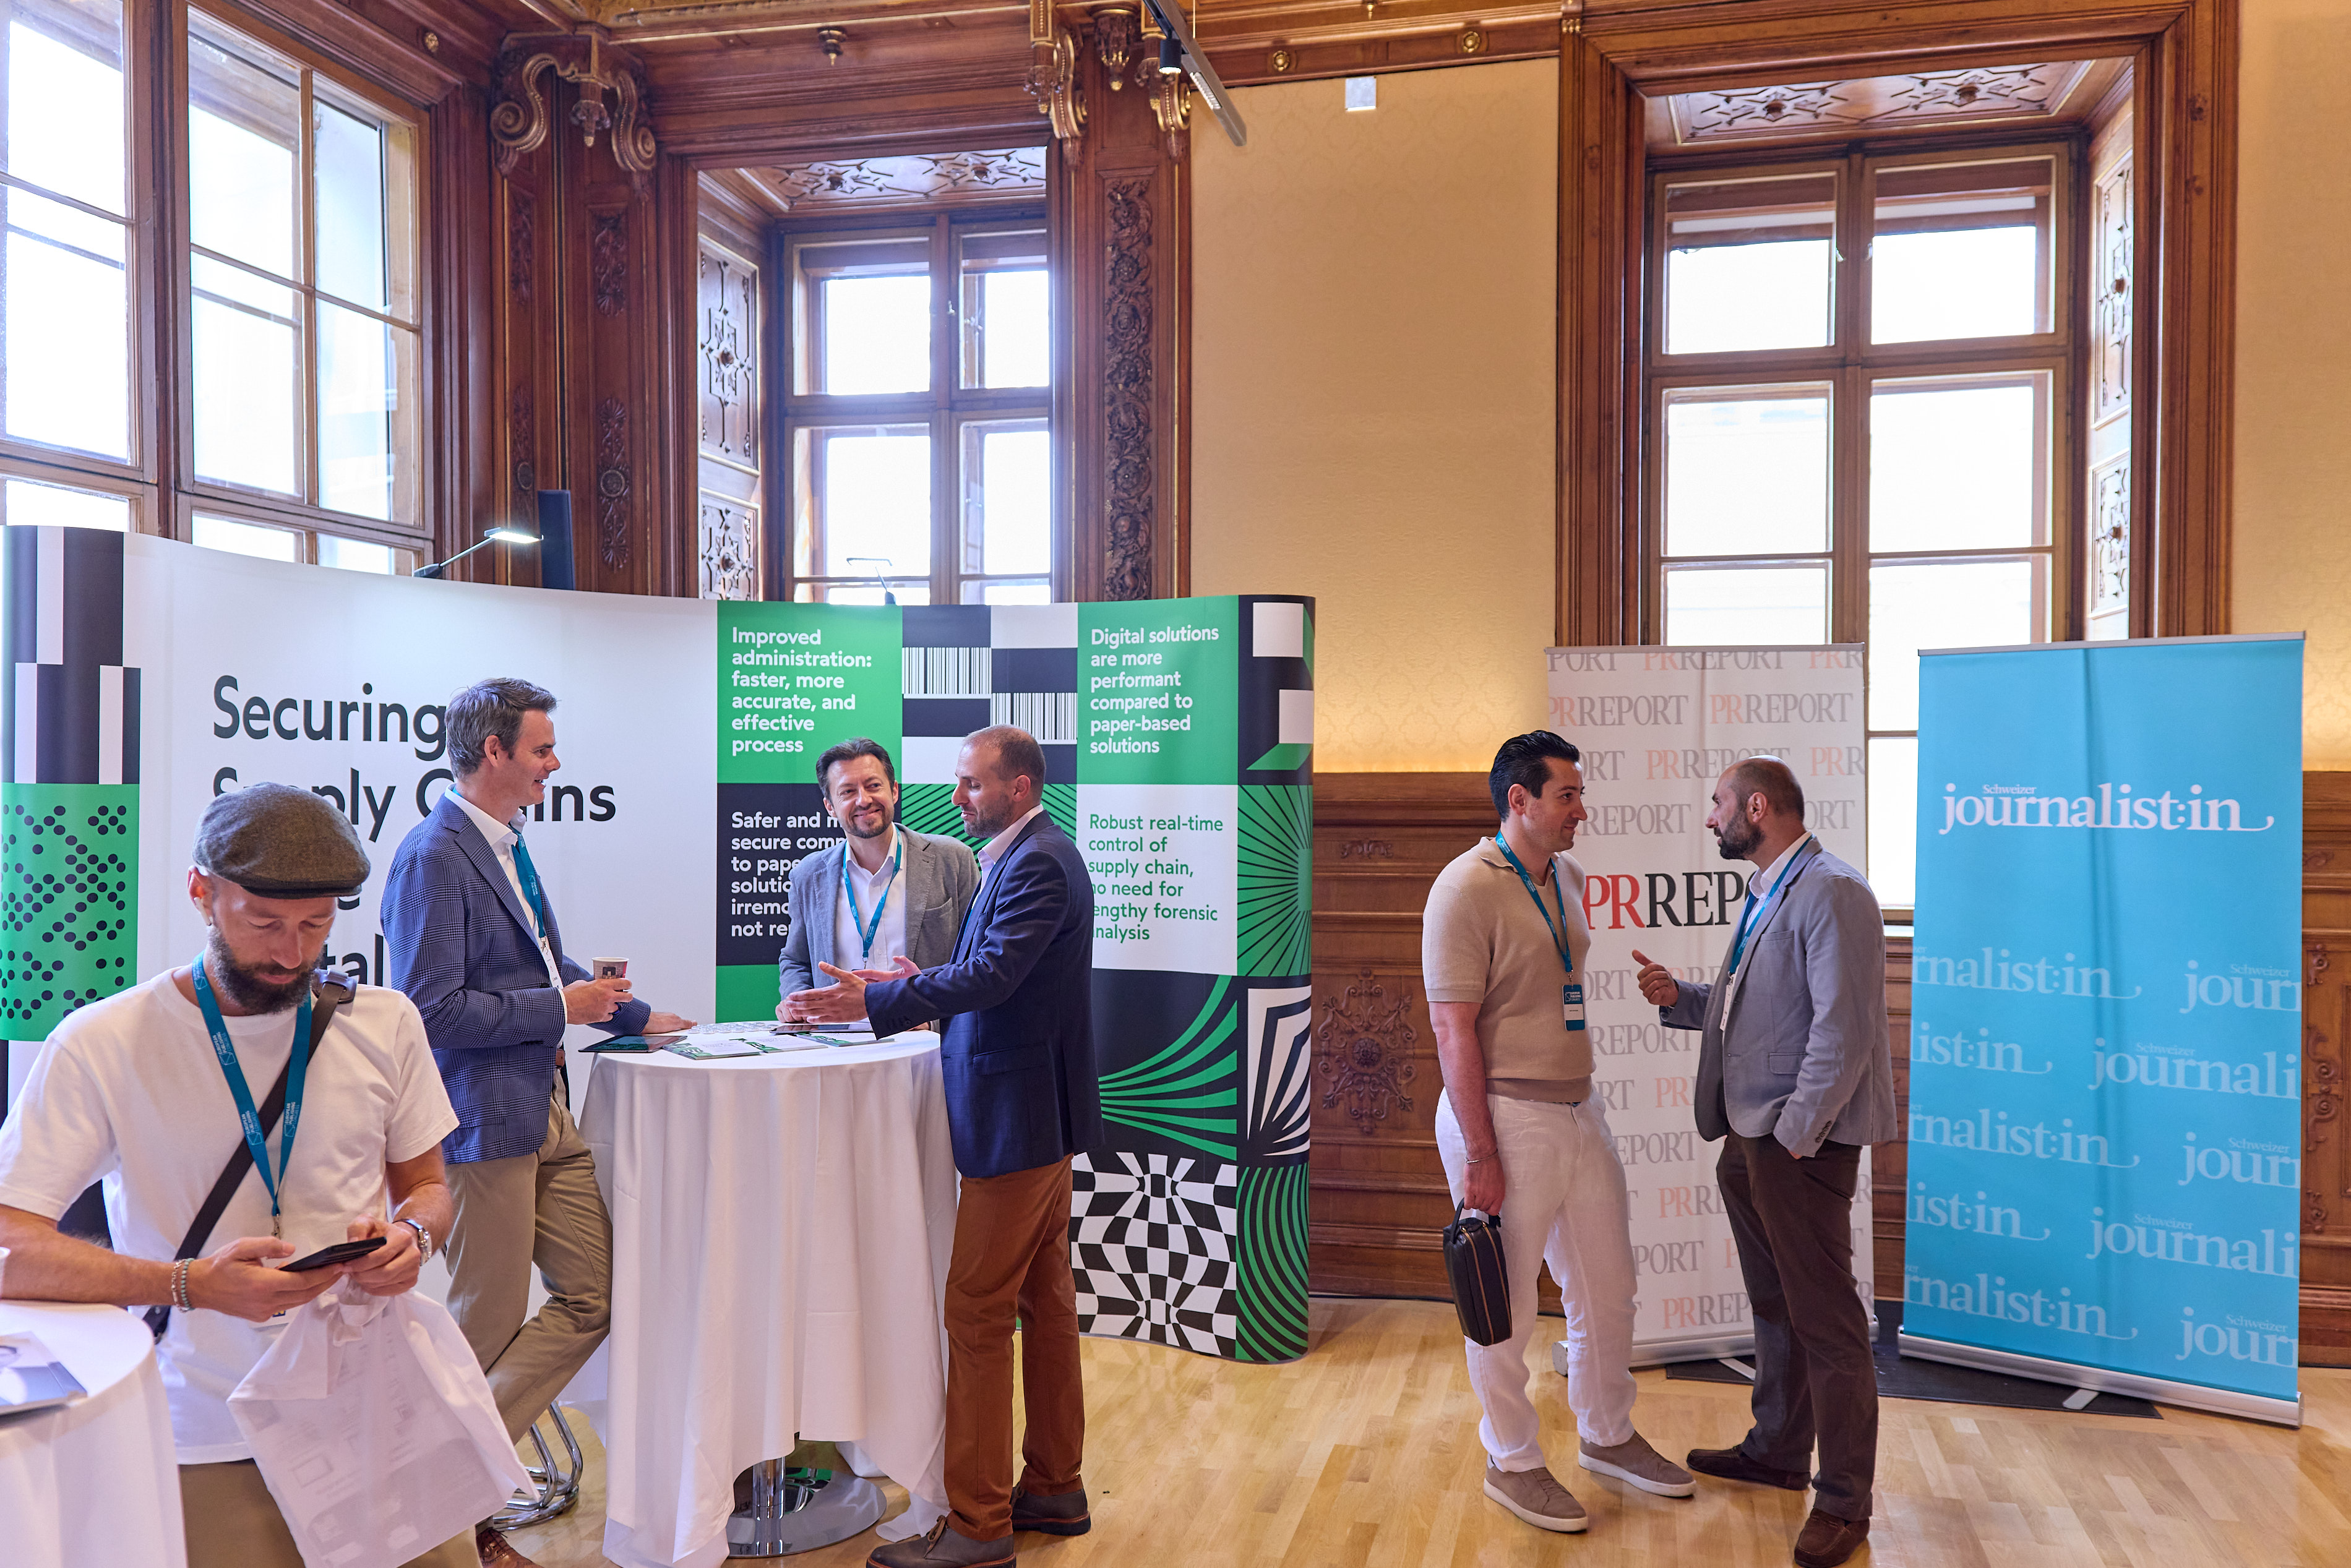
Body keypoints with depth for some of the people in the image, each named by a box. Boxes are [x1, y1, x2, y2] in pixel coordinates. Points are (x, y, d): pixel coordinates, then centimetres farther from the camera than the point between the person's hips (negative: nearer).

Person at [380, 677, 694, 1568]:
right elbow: (433, 1010, -22)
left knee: (593, 1298, 11)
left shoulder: (506, 847, 14)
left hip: (545, 1111, 9)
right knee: (487, 1325, 3)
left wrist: (635, 1015, 28)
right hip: (485, 1119, -9)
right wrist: (560, 1008, -15)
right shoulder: (434, 857, -16)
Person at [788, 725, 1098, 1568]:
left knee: (977, 1313, -5)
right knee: (1044, 1301, 16)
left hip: (1018, 1118, -11)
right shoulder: (1032, 856, 15)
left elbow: (993, 973, -28)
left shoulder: (1038, 864, -18)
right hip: (1043, 1114, 11)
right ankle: (1055, 1490, 28)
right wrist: (926, 981, 5)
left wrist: (877, 1000, -30)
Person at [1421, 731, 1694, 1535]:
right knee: (1503, 1304, 7)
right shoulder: (1467, 888, -17)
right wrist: (1479, 1156, -19)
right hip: (1506, 1117, -8)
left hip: (1578, 1110, 8)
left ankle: (1608, 1436, 39)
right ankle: (1513, 1463, 25)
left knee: (1606, 1287, 19)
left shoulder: (1569, 878, 8)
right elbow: (1453, 1031, -18)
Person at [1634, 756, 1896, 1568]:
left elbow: (1843, 1028, -21)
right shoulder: (1766, 894, 15)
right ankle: (1777, 1451, 36)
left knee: (1825, 1321, 0)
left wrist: (1795, 1135, -19)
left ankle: (1844, 1501, 11)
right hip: (1749, 1137, 10)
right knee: (1774, 1307, 21)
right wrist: (1680, 997, 5)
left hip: (1801, 1143, -10)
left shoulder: (1830, 892, -16)